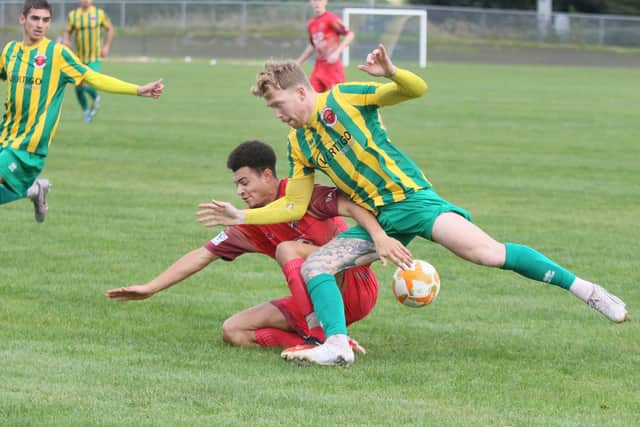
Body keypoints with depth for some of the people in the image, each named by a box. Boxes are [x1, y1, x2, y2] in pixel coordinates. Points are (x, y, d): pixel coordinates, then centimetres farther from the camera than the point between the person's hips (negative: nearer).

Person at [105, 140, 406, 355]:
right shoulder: (251, 223, 9)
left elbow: (351, 205, -26)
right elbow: (203, 255, 9)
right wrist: (150, 288, 5)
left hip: (356, 286, -8)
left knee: (287, 249, -27)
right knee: (233, 331, -2)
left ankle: (319, 338, -28)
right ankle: (328, 341, -13)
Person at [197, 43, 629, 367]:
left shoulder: (345, 98, -5)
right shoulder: (299, 144, 13)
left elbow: (417, 89, -13)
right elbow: (294, 207, 16)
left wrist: (390, 73, -34)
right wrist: (242, 216, 9)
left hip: (410, 197, -7)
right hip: (373, 220, 7)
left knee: (484, 251, -24)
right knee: (313, 266, -11)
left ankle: (582, 288, -17)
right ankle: (337, 345, -24)